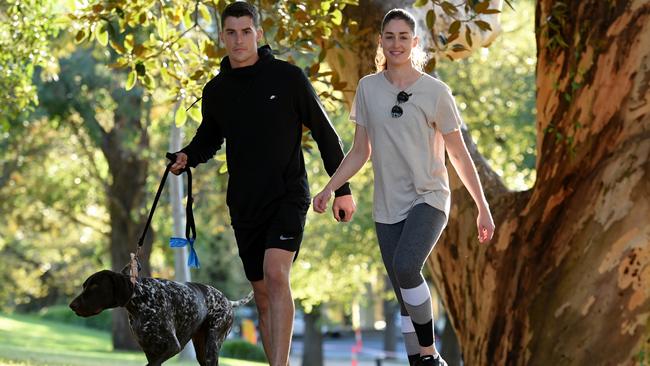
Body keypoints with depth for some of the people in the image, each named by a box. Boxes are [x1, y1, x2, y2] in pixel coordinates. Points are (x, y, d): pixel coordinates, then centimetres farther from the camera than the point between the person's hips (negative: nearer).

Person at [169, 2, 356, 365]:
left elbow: (325, 134, -1)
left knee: (276, 273, -24)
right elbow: (210, 138, 22)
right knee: (262, 292, 8)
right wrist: (187, 157, 0)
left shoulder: (288, 77, -6)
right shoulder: (216, 90, 5)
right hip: (244, 203, 5)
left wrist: (342, 189, -2)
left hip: (288, 195, -5)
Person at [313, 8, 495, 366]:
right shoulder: (368, 88, 5)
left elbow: (459, 154, 1)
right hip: (387, 206, 4)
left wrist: (483, 208, 2)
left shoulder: (435, 92, -4)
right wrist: (329, 188, 2)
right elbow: (361, 151, 13)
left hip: (428, 200, -4)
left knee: (405, 266, -27)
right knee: (405, 297, 3)